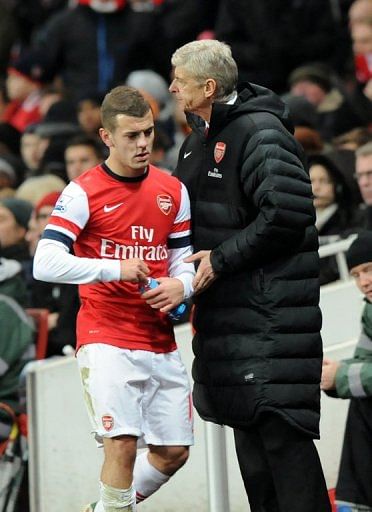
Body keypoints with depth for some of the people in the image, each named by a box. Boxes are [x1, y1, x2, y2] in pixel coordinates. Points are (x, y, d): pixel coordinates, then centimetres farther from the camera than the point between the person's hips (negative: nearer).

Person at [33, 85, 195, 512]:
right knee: (122, 443, -18)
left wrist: (181, 284, -7)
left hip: (160, 342, 6)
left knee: (174, 451, 7)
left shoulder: (173, 191, 9)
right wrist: (115, 269, -22)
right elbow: (45, 264, -15)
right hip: (105, 338, -6)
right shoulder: (83, 193, -7)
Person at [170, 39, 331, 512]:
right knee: (247, 421, 11)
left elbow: (287, 212, -23)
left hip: (270, 302, -9)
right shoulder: (199, 140, 16)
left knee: (279, 423, -13)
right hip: (228, 305, 9)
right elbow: (192, 212, 28)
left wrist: (221, 260, -16)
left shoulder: (260, 132, -13)